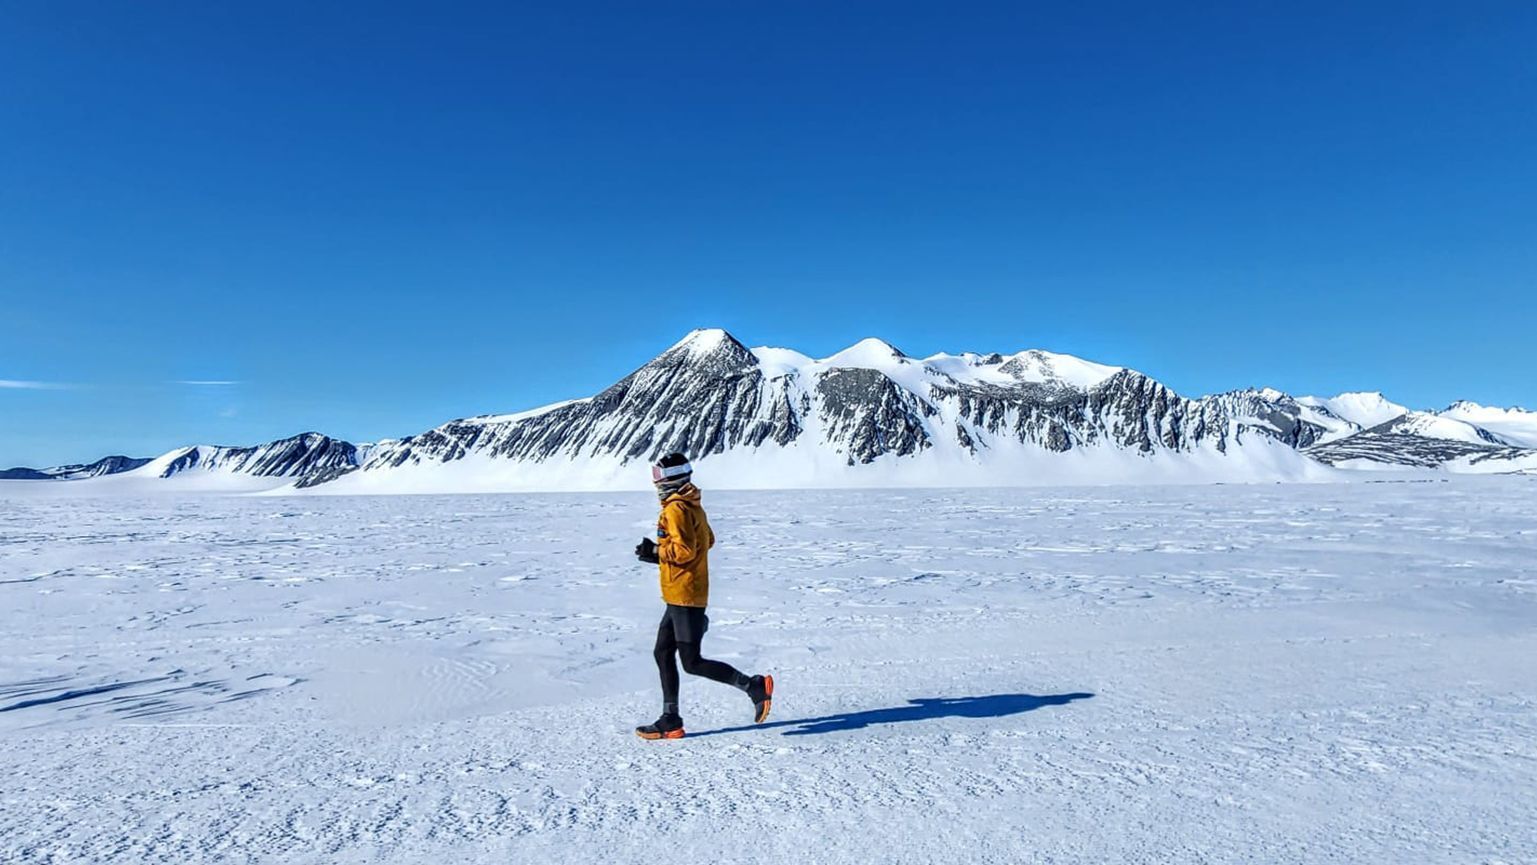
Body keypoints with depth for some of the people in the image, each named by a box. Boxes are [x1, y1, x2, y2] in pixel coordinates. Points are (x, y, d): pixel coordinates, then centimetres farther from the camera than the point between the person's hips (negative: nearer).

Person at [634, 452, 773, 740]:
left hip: (684, 596, -10)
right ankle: (670, 721, 18)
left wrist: (655, 551, -9)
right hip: (681, 596, 10)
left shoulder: (676, 509, -16)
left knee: (691, 663, -6)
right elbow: (708, 540, 22)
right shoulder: (693, 505, 14)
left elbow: (684, 551, -24)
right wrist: (659, 552, 17)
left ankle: (754, 685, -2)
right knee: (663, 654, 13)